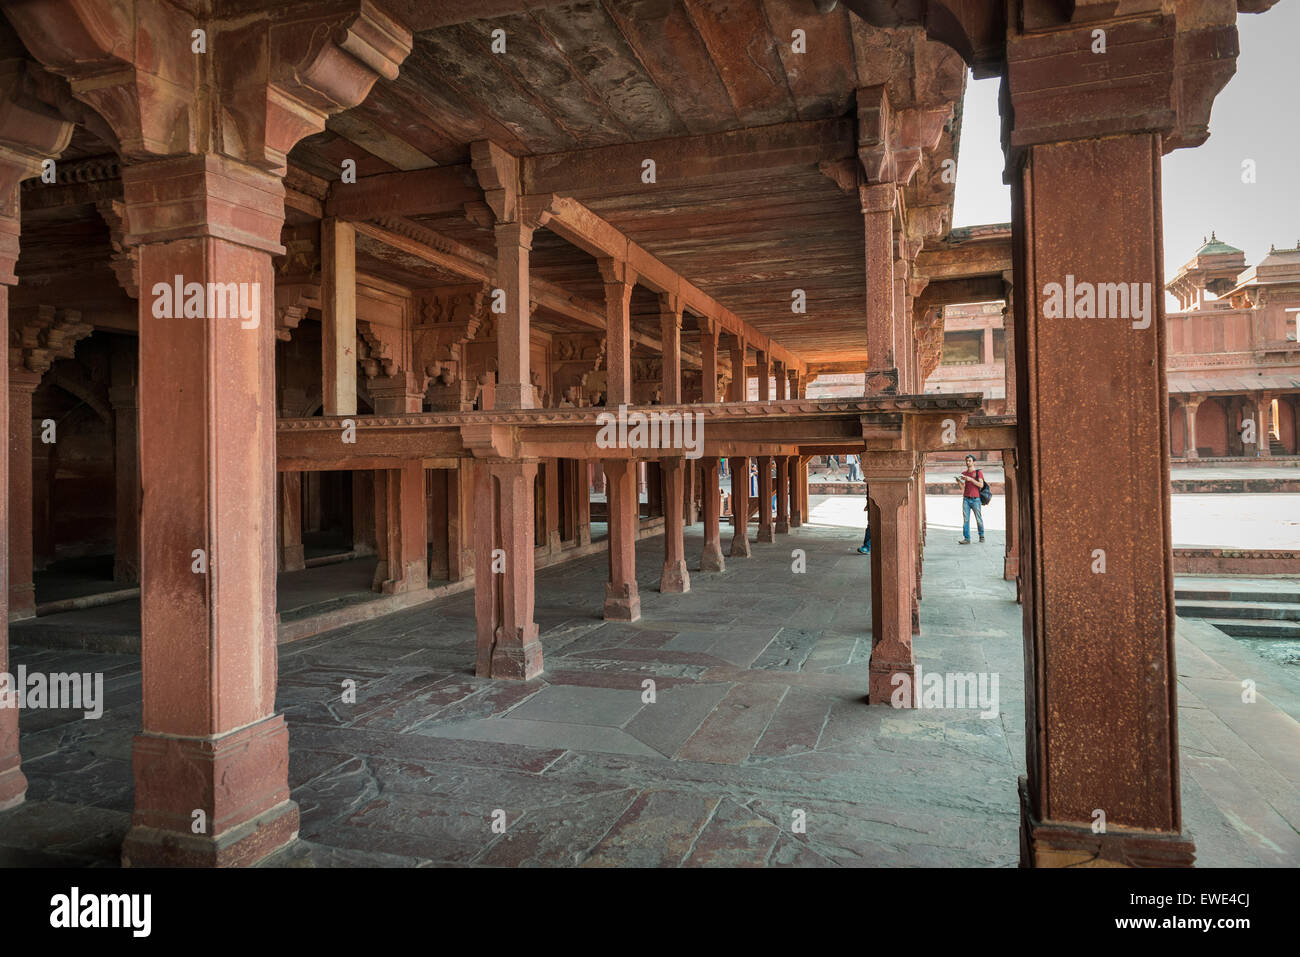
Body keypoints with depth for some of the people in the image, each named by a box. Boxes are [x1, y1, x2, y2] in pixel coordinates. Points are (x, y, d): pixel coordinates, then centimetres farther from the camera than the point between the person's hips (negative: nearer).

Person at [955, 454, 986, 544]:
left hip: (975, 499, -3)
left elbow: (981, 485, -9)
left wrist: (971, 479, -17)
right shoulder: (964, 473, 14)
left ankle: (981, 536, 25)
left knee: (979, 519, 5)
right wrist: (958, 480, -7)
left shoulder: (978, 472, 2)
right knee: (965, 519, -6)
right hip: (966, 499, 3)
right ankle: (966, 539, -8)